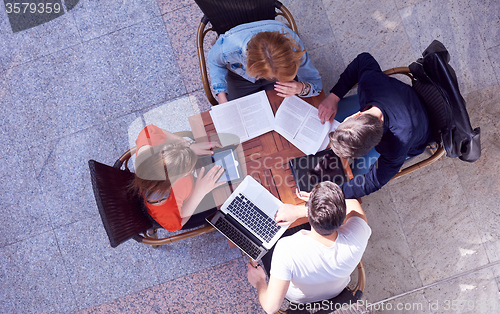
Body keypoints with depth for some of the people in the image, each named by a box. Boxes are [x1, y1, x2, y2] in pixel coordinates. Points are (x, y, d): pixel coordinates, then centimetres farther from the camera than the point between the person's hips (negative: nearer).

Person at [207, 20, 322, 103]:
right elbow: (214, 61, -14)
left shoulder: (293, 45, -42)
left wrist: (301, 88, -53)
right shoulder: (228, 47, -44)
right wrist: (222, 98, -23)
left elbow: (316, 83, -28)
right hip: (240, 78, 0)